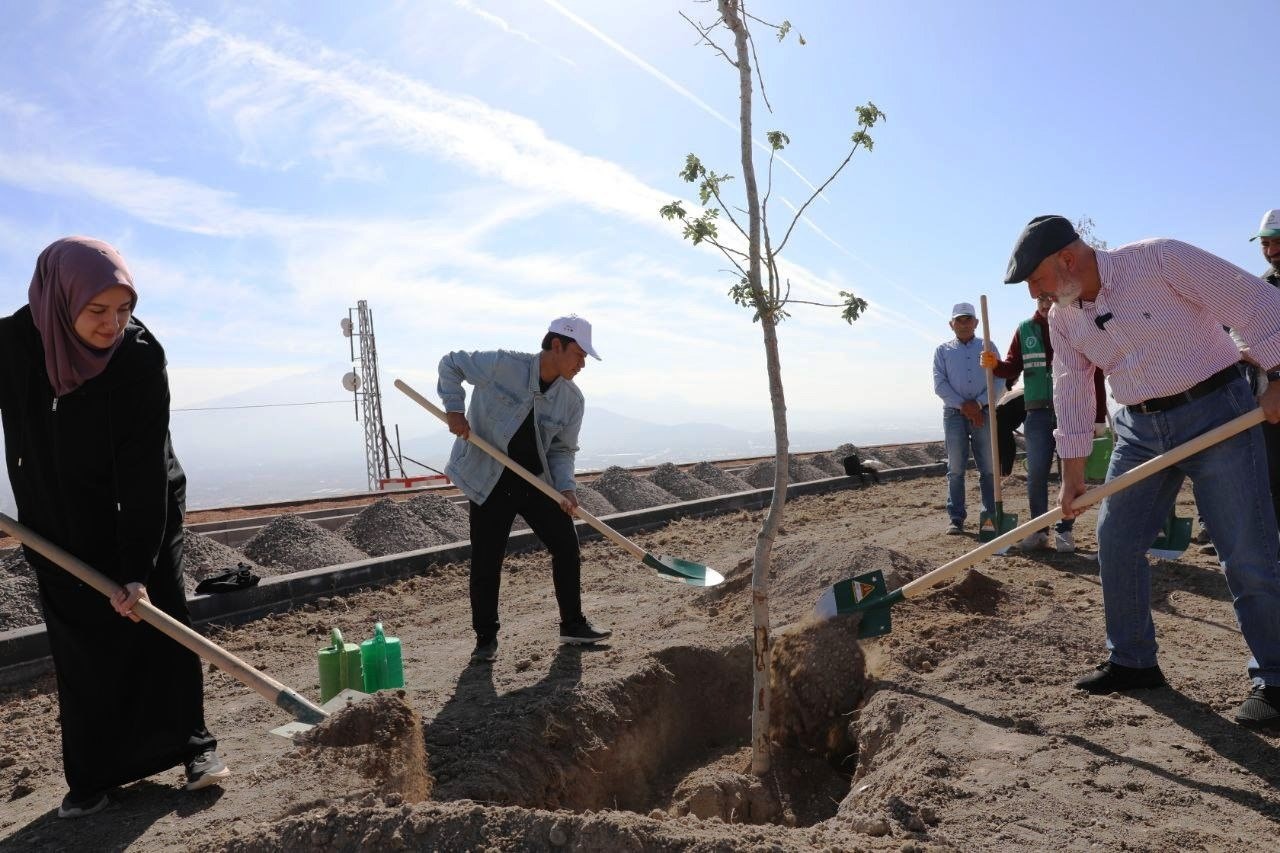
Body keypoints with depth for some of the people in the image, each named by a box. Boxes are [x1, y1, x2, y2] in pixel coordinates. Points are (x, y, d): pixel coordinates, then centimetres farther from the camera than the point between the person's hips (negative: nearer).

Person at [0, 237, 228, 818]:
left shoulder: (141, 357, -24)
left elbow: (145, 469, -24)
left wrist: (139, 568, -26)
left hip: (143, 510, -2)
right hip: (59, 524, 2)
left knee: (160, 621, -1)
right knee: (81, 645, 6)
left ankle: (190, 745, 13)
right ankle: (91, 775, 18)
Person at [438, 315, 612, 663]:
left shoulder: (572, 400, -5)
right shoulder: (502, 366, -18)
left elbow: (562, 449, 2)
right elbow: (451, 364, -4)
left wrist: (566, 487, -15)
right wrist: (455, 409, -15)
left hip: (537, 481, 4)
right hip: (489, 482, -4)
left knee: (567, 548, 3)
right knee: (486, 563, -1)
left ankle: (572, 624, 21)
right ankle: (486, 637, 17)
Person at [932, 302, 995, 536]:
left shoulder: (987, 347, 11)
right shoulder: (943, 350, 11)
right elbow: (939, 384, 1)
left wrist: (978, 403, -11)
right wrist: (963, 405, -11)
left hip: (984, 412, 0)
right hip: (954, 414, 0)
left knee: (988, 468, 2)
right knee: (955, 469, -1)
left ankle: (991, 516, 9)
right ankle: (956, 518, 2)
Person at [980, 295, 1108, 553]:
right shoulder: (1025, 330, 9)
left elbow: (1096, 376, -2)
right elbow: (1013, 368, 8)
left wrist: (1099, 418, -6)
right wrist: (995, 365, -16)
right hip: (1038, 412, 2)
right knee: (1036, 473, 1)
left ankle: (1064, 529, 14)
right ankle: (1038, 529, 12)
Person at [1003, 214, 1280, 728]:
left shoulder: (1160, 260, -17)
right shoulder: (1062, 318, 2)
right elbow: (1071, 392, 5)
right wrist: (1073, 472, 4)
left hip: (1215, 412, -6)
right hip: (1140, 430, 6)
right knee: (1115, 542, 3)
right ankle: (1132, 662, 18)